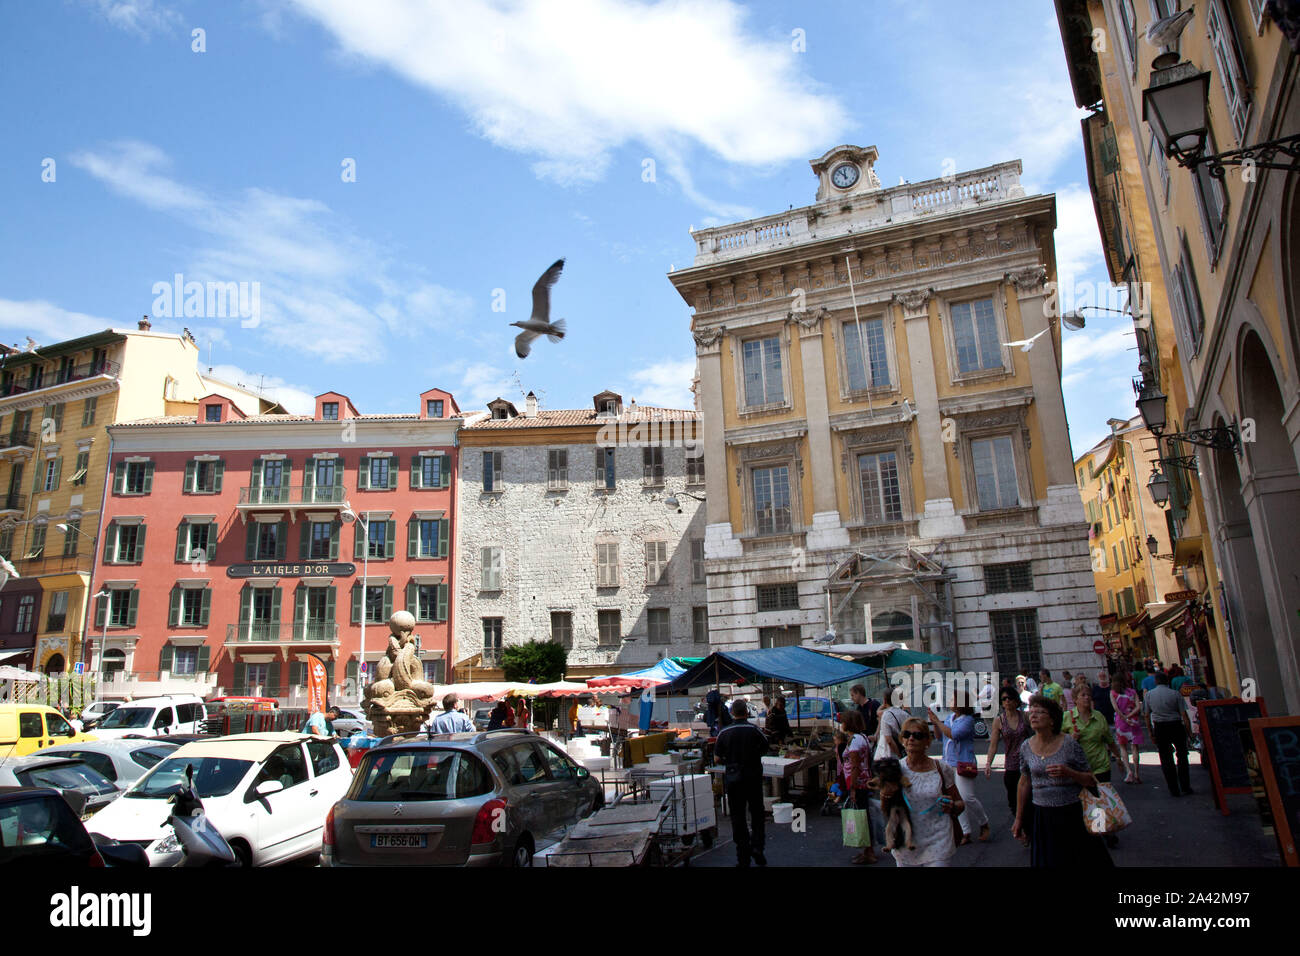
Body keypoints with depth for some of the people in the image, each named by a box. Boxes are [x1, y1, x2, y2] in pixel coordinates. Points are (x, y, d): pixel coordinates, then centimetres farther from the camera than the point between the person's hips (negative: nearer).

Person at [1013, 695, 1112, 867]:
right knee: (1044, 861, 7)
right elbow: (1024, 783, 9)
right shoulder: (1026, 747, 1)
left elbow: (1091, 781, -4)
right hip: (1041, 816, 3)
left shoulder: (1069, 744, -9)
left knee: (1077, 860, 6)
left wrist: (1069, 772, -24)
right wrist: (1019, 819, 12)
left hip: (1070, 814, -2)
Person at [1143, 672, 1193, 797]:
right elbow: (1183, 714, -8)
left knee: (1166, 759, 7)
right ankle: (1185, 787, 17)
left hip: (1159, 727, 1)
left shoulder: (1148, 695, 2)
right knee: (1182, 755, 15)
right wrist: (1188, 730, -1)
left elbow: (1147, 716, 4)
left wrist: (1151, 734, 11)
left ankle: (1174, 790, 8)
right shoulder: (1175, 694, -4)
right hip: (1176, 726, -1)